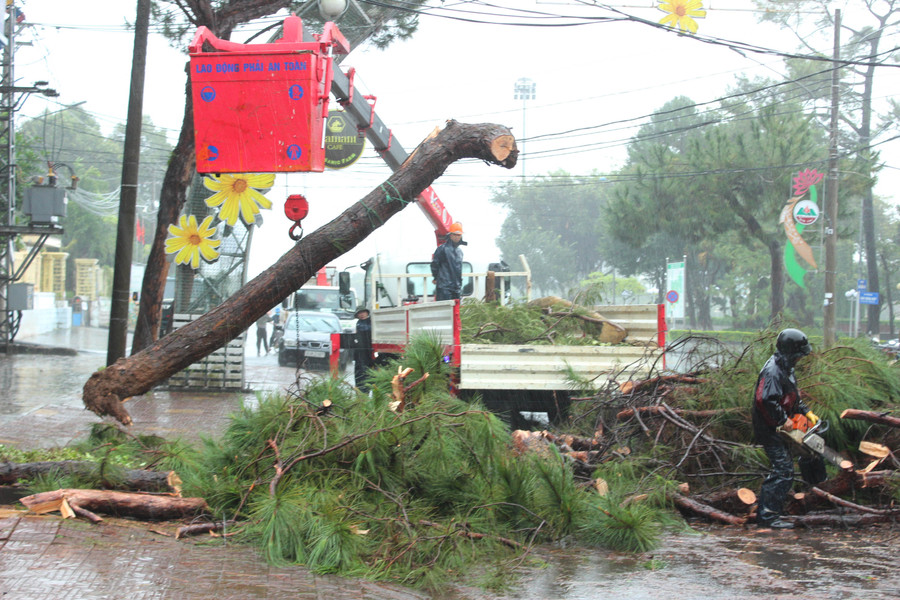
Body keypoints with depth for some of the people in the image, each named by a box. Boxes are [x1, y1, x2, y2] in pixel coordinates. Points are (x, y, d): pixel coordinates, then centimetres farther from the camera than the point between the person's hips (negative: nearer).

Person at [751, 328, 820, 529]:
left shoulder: (785, 369, 13)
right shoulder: (773, 371, -21)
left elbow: (792, 398, 24)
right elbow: (765, 399, -32)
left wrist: (806, 412, 10)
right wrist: (783, 420, -24)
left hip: (777, 430, 11)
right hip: (769, 430, -11)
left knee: (780, 471, 15)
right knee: (783, 471, -11)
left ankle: (764, 514, 20)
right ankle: (768, 516, -8)